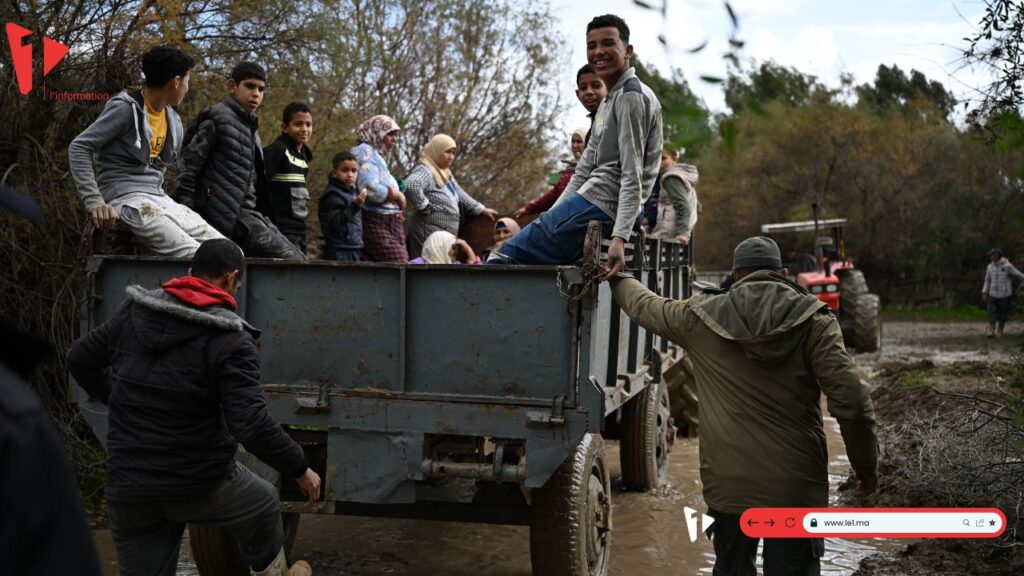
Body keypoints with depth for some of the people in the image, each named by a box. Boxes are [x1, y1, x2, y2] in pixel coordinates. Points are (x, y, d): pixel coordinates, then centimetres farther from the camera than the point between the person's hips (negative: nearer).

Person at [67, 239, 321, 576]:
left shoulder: (133, 312, 1)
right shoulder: (229, 339, -16)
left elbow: (80, 360, 14)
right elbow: (251, 424, -24)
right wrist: (299, 468, -11)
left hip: (126, 488, 4)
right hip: (199, 483, -4)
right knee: (263, 506, 27)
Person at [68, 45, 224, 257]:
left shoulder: (173, 120, 16)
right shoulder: (127, 108, -7)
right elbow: (78, 148, -10)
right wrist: (94, 200, -19)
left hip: (160, 198, 8)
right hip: (126, 199, -8)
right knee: (196, 257, -27)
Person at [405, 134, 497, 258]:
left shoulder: (446, 174, 19)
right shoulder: (425, 171, -12)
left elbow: (461, 195, 30)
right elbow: (411, 184, -34)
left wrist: (482, 209, 30)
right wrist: (423, 206, -25)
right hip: (430, 233, -10)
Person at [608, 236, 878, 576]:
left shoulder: (700, 318, 1)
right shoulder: (812, 320, -4)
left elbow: (644, 305, 20)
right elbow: (851, 400, -9)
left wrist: (618, 278, 42)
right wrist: (865, 465, 4)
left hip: (729, 484, 2)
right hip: (796, 486, -2)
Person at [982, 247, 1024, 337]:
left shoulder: (1008, 266, -10)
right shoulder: (990, 267, 4)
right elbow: (987, 280, 11)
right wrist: (984, 293, 6)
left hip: (1004, 295, -3)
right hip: (993, 295, 3)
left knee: (1002, 315, 4)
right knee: (991, 313, -8)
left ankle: (1000, 332, 19)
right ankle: (991, 332, -9)